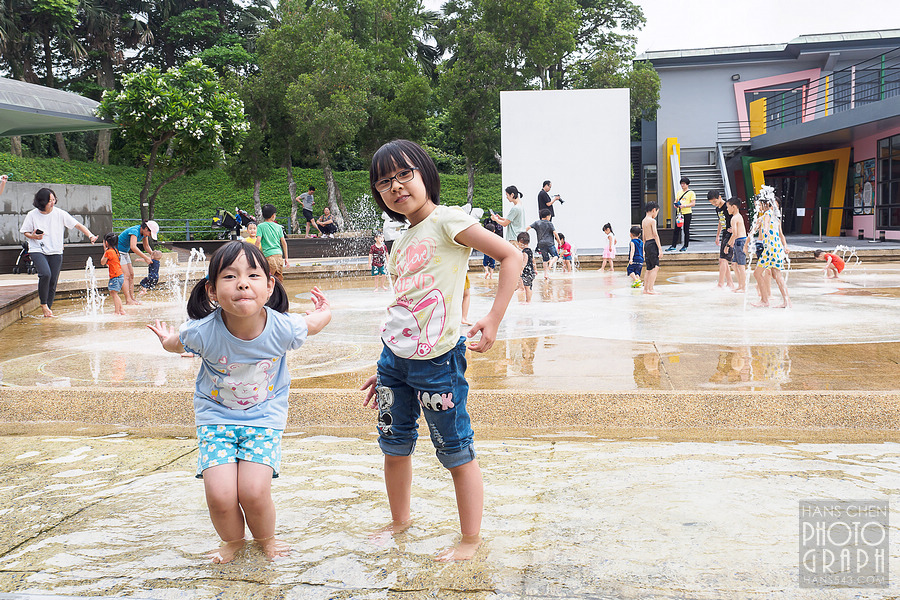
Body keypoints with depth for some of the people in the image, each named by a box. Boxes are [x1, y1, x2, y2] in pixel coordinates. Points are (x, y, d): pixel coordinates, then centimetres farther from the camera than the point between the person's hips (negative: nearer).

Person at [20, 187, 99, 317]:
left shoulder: (60, 214, -2)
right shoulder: (32, 215, -3)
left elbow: (78, 225, -1)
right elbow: (25, 232, 8)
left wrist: (90, 235, -15)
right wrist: (33, 236, -14)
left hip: (55, 252, 2)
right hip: (37, 251, -2)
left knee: (53, 282, 0)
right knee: (45, 274, -25)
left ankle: (48, 309, 16)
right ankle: (43, 304, -7)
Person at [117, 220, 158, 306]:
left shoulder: (144, 232, 0)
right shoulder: (135, 231, -28)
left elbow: (146, 246, 15)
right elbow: (133, 247, -42)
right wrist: (146, 258, -39)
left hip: (125, 252, 9)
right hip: (117, 251, -9)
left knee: (131, 275, 4)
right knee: (126, 275, -15)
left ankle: (132, 298, 6)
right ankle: (128, 300, -18)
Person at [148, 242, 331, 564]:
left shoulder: (283, 329, -24)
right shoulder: (202, 333, -25)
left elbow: (313, 323, 3)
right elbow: (174, 342, 3)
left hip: (264, 418, 0)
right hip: (216, 416, 1)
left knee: (254, 492, -14)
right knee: (220, 495, -13)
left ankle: (266, 537, 21)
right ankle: (232, 540, 22)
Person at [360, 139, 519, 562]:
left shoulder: (446, 221, -9)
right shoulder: (401, 244, 13)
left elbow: (510, 257, -16)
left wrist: (493, 318, -23)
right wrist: (385, 369, 20)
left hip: (437, 360, -7)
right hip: (395, 357, 8)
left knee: (456, 452, 4)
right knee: (394, 445, 17)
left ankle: (471, 539, 19)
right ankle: (399, 521, 39)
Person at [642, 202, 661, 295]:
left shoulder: (643, 221, 16)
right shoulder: (652, 221, -9)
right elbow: (655, 235, -14)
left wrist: (644, 251, 24)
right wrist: (660, 248, -14)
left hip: (646, 245, 9)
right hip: (653, 244, -9)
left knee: (649, 269, 13)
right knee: (655, 267, -9)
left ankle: (645, 289, 14)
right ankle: (650, 289, -14)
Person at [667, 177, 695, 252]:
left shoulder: (691, 192, -2)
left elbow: (693, 203, -9)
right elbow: (676, 201, 24)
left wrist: (684, 206, -20)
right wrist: (675, 204, 1)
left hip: (687, 213, -5)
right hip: (679, 212, 5)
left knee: (686, 230, 1)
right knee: (676, 230, 2)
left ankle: (685, 246, 9)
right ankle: (673, 246, 3)